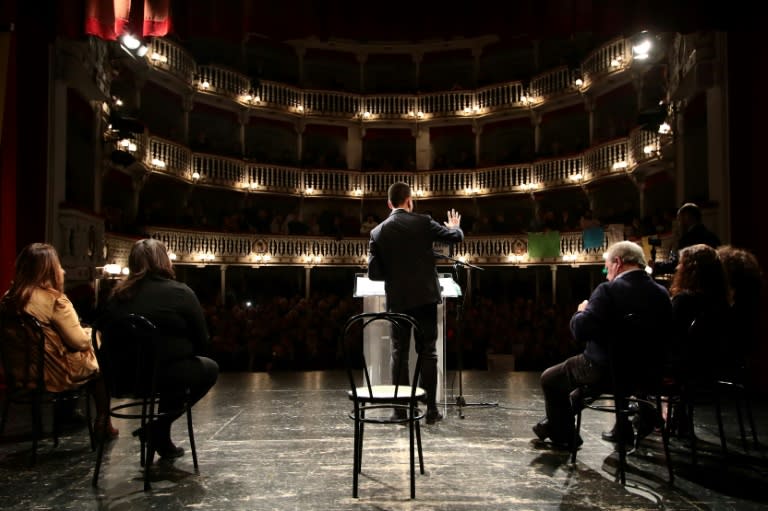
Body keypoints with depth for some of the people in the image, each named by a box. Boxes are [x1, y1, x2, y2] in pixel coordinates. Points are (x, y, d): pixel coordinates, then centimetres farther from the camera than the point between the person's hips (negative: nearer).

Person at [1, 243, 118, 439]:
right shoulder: (54, 300, -23)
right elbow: (80, 342, -18)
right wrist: (91, 332, 2)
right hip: (53, 373, -7)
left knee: (89, 354, 24)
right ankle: (102, 423, 21)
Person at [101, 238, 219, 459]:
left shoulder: (118, 294, 7)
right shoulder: (181, 293, -5)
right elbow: (202, 342, -3)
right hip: (166, 374, -6)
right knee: (210, 368, 22)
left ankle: (160, 434, 22)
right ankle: (159, 426, 8)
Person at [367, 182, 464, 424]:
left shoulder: (377, 232, 0)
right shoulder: (423, 222, -4)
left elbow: (373, 273, -1)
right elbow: (456, 237, 4)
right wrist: (455, 226, 27)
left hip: (398, 300, 1)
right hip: (425, 296, -1)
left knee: (399, 353, 10)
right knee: (428, 352, 6)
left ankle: (400, 409, 12)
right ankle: (431, 408, 8)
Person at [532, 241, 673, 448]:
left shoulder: (609, 290, -20)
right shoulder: (662, 293, -1)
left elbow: (580, 331, -24)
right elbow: (659, 331, 12)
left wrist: (582, 311, -3)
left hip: (603, 371, -7)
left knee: (549, 379, 14)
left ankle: (563, 435, 28)